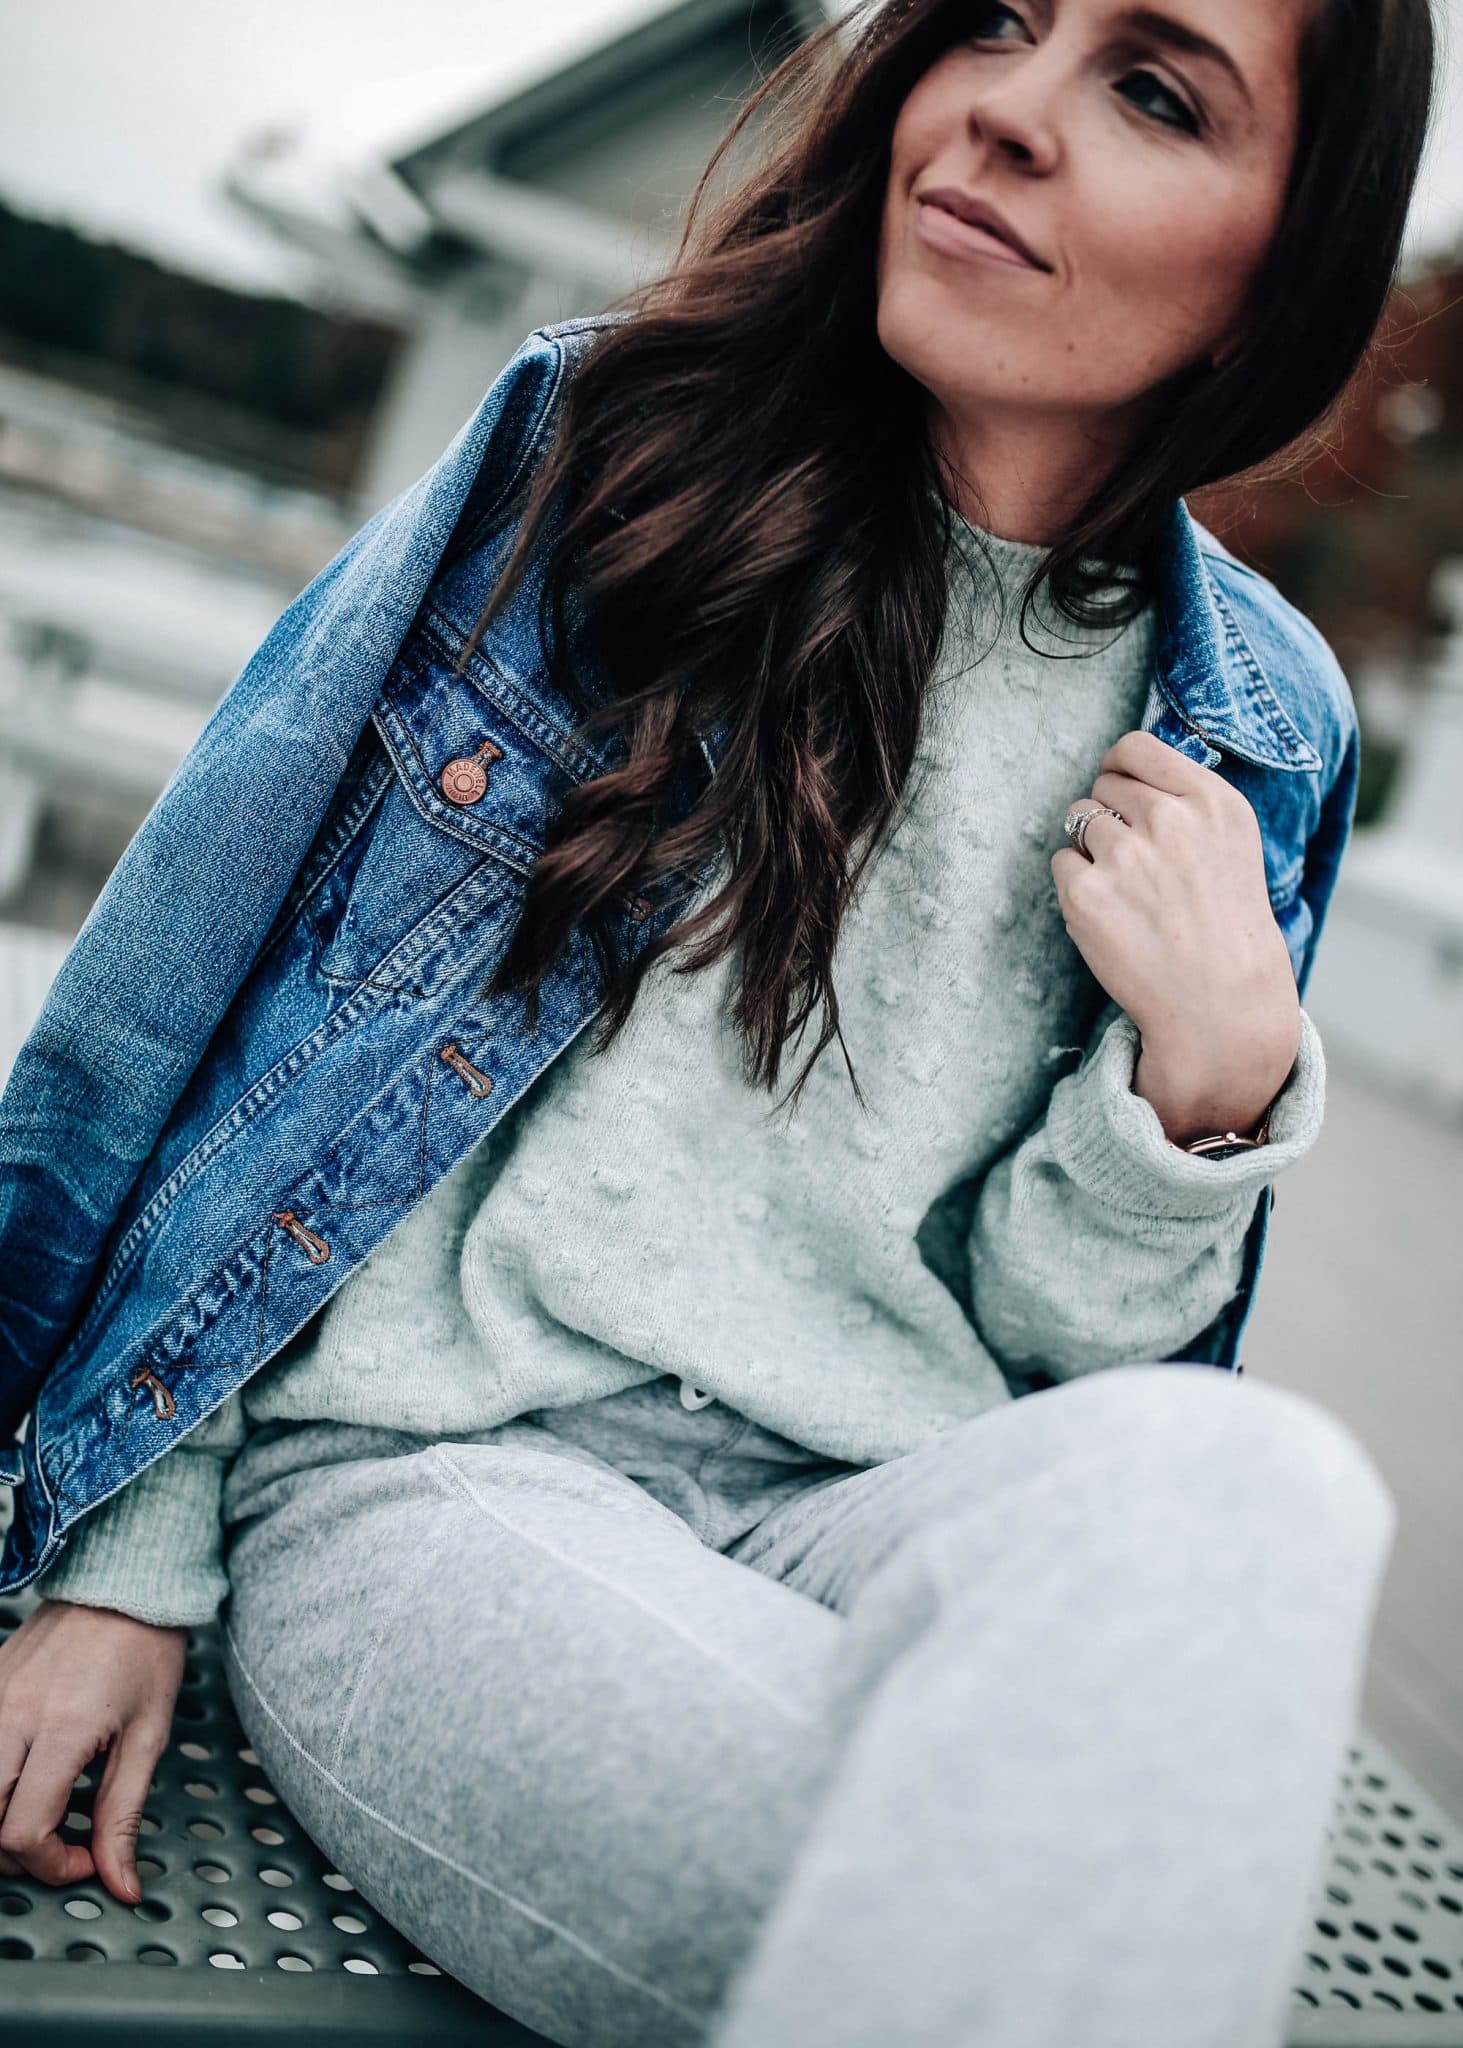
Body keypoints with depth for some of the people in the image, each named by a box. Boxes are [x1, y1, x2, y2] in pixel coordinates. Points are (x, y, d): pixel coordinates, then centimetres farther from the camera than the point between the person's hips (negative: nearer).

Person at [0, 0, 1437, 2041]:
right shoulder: (591, 439, 2)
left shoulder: (1249, 727, 6)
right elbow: (188, 1003, 4)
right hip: (423, 1479, -3)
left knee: (1249, 1473, -33)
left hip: (864, 1506, 4)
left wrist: (1216, 1075, -11)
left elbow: (1037, 1326, 9)